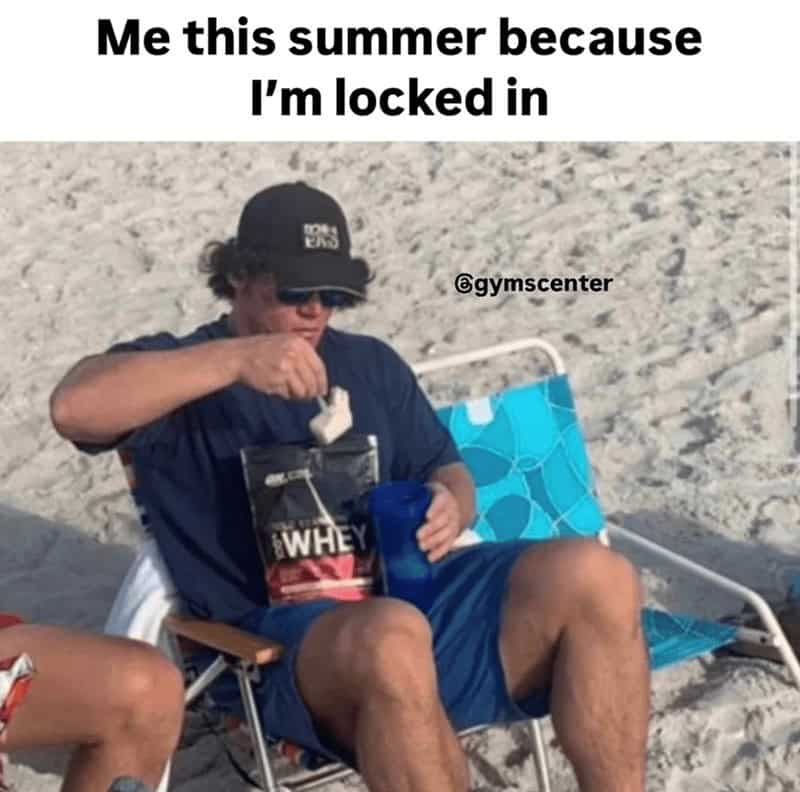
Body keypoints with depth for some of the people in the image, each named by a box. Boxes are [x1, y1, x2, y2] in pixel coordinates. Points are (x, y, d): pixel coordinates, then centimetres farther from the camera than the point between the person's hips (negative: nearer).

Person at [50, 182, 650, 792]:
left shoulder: (371, 362, 24)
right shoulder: (178, 370, 7)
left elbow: (446, 471, 21)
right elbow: (73, 406, -13)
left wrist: (450, 507, -4)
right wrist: (234, 359, -23)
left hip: (417, 593, 5)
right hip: (284, 636, -5)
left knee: (593, 575, -21)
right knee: (392, 639, -40)